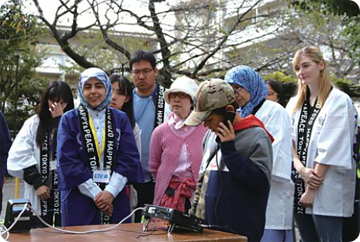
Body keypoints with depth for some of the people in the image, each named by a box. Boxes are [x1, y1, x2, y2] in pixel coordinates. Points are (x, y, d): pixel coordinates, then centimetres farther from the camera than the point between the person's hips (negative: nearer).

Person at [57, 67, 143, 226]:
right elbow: (67, 162, -6)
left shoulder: (120, 119, 8)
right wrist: (95, 193, -12)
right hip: (79, 199, -2)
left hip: (115, 198, 2)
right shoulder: (69, 120, 3)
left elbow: (130, 158, 0)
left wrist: (111, 191, -12)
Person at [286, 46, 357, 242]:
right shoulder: (294, 103, 15)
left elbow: (330, 149, -12)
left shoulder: (339, 101, -5)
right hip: (299, 186, 6)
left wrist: (313, 189, -14)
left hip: (326, 190, -6)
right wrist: (301, 168, -12)